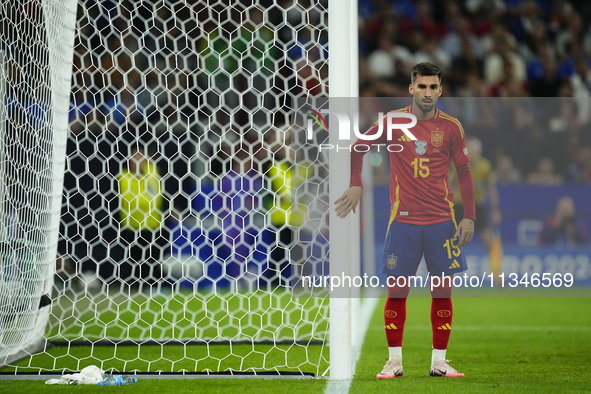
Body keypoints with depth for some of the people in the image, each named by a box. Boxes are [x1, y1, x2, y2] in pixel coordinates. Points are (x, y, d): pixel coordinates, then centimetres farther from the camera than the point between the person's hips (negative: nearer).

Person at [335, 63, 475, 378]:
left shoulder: (451, 127, 2)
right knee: (396, 291, -1)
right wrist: (356, 186, 1)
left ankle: (439, 362, 9)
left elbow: (464, 172, 6)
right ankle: (394, 361, 9)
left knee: (442, 292, 1)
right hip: (403, 220, -1)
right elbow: (358, 148, 12)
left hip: (442, 221, 1)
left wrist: (469, 217, 0)